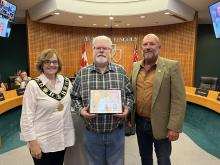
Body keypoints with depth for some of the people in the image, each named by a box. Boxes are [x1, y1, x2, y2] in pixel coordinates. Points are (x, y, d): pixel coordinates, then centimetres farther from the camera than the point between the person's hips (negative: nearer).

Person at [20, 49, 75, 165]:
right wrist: (32, 142, -14)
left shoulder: (66, 82, -1)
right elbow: (27, 116, -13)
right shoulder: (33, 85, -13)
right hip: (42, 142, -4)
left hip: (62, 139, 4)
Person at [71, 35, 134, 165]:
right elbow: (75, 97, 6)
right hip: (92, 133, 0)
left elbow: (130, 94, 6)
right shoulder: (82, 73, 0)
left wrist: (128, 108, -11)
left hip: (116, 132, 0)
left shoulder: (120, 71, 0)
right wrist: (81, 110, -12)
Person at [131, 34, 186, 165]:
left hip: (160, 124, -4)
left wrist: (174, 127, -16)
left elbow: (178, 100, -13)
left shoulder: (172, 66, -11)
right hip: (140, 122, 4)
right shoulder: (136, 66, 4)